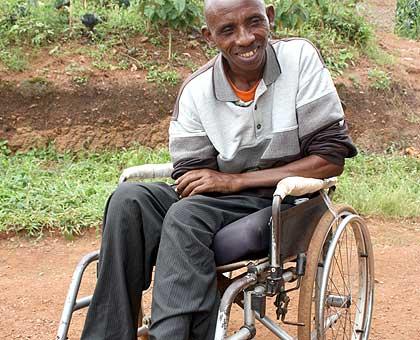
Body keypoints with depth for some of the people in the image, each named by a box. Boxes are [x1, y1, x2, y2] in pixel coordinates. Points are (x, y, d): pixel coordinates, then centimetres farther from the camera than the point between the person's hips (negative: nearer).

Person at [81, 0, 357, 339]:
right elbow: (191, 177, 2)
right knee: (129, 199, -20)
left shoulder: (300, 57, -9)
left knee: (187, 215, -31)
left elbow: (332, 157, -12)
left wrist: (236, 180, -16)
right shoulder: (196, 90, 0)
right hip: (220, 199, 4)